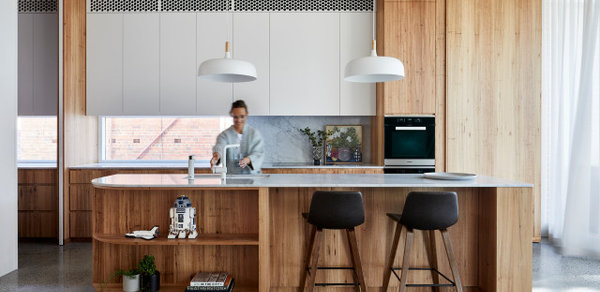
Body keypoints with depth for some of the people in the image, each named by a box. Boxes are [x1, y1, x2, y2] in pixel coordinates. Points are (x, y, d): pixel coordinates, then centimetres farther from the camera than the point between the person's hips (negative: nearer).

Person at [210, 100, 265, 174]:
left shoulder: (255, 133, 6)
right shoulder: (225, 135, 5)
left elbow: (259, 153, -5)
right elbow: (220, 146, -15)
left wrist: (248, 160, -27)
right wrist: (217, 155, -38)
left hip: (251, 176, 0)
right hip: (230, 177, 0)